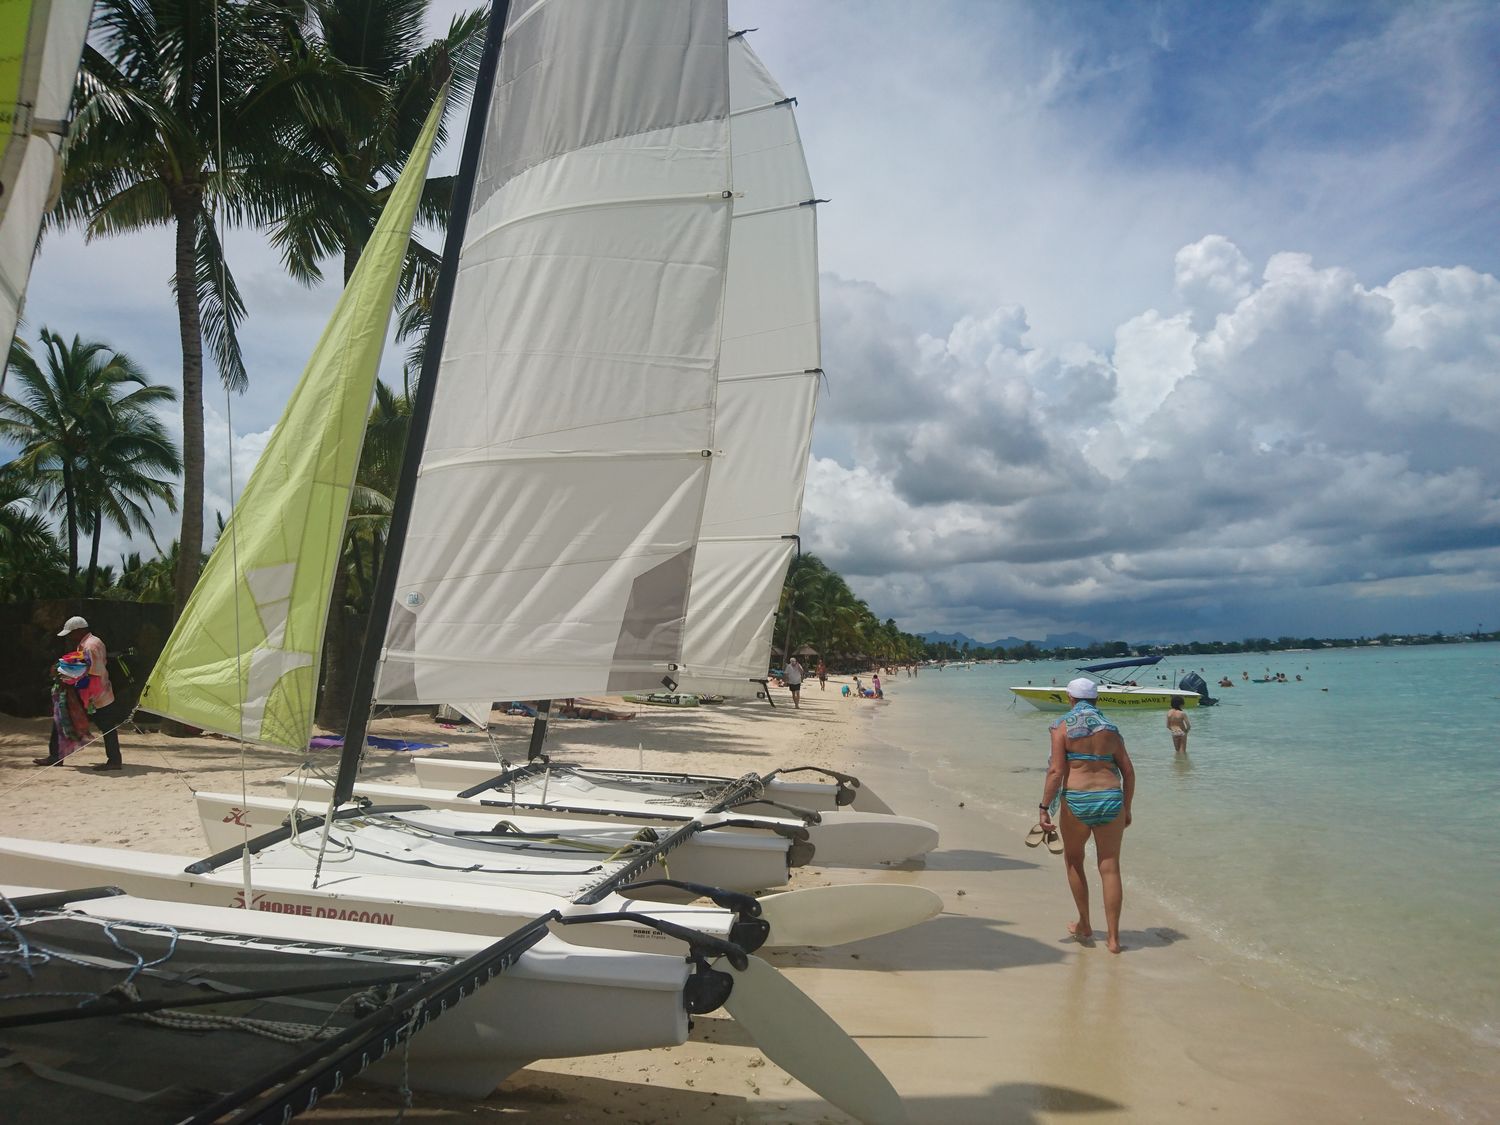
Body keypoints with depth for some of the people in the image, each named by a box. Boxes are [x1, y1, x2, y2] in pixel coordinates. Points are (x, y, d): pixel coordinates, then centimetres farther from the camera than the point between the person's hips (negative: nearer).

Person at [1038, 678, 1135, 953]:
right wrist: (1126, 808, 17)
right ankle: (1113, 938, 10)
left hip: (1076, 801, -3)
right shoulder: (1110, 728, 9)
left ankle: (1084, 925, 27)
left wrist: (1045, 808, -7)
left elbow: (1056, 771, -11)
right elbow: (1128, 771, 8)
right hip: (1111, 800, 3)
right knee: (1110, 868, 8)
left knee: (1073, 860, 19)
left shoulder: (1062, 727, -3)